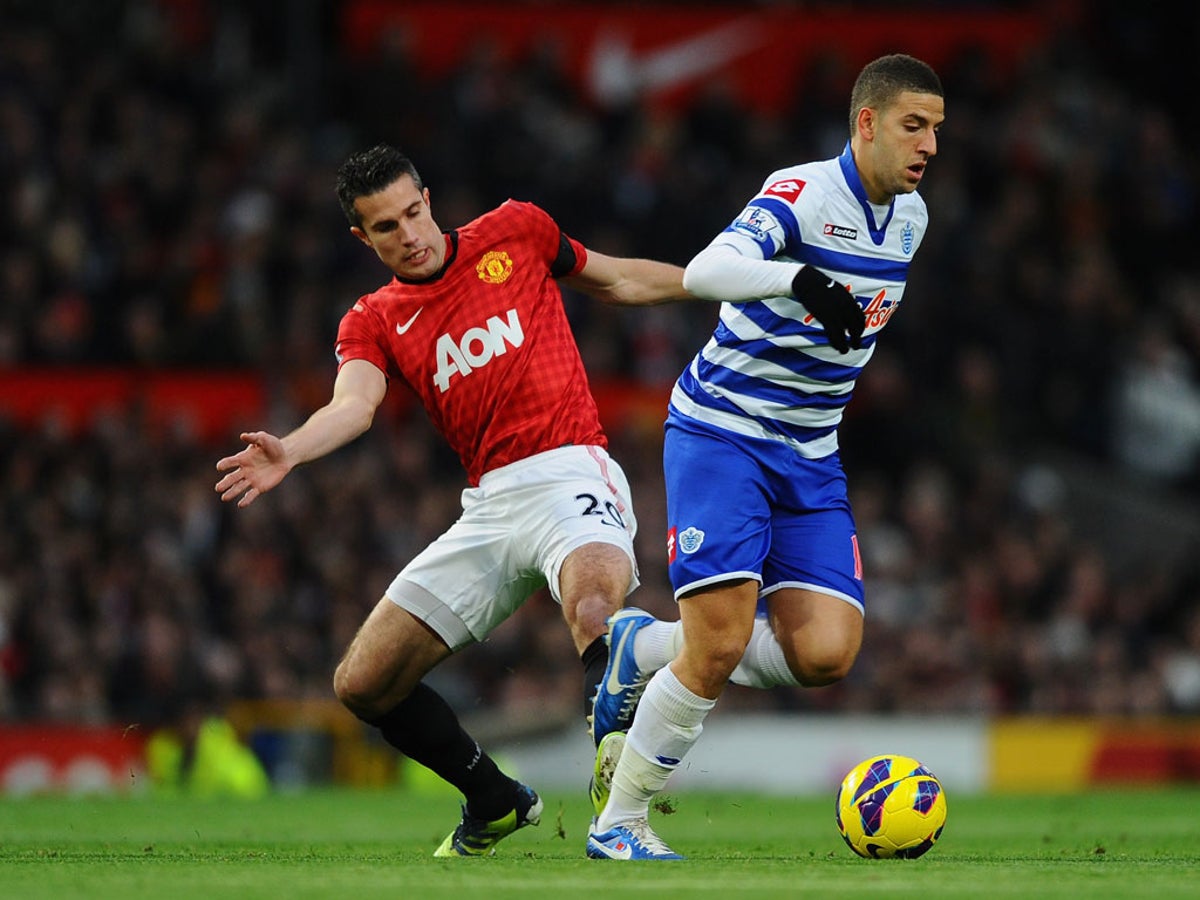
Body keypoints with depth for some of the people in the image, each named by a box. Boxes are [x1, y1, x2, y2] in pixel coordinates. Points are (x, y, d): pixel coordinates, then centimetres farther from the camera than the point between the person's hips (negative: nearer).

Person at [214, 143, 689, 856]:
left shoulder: (517, 231, 8)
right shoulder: (373, 322, 11)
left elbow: (617, 281, 24)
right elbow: (354, 405, -10)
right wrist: (290, 451, -32)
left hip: (570, 471, -5)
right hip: (489, 504, 5)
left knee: (594, 610, -39)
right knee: (363, 685, 2)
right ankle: (498, 802, 21)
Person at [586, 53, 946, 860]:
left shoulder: (911, 217, 7)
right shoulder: (803, 194, -18)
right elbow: (706, 272, -37)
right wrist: (800, 279, -52)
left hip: (809, 459, 7)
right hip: (720, 434, -7)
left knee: (826, 656, -10)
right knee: (720, 647, -17)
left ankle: (642, 650, 14)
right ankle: (618, 823, 2)